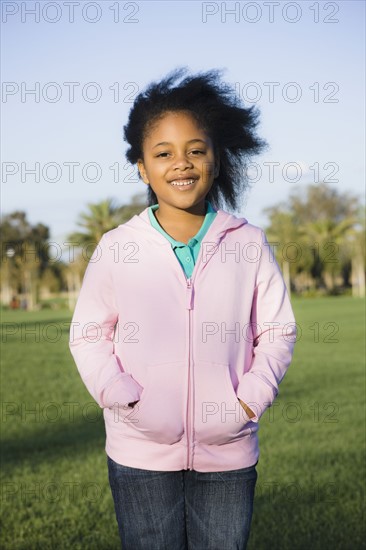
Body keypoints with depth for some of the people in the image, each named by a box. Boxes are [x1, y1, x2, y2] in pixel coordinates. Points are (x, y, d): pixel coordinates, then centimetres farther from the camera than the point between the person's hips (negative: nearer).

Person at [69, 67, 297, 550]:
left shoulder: (249, 243, -1)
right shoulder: (116, 247, -3)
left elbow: (277, 331, 5)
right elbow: (88, 335, 3)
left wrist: (251, 400, -8)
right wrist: (124, 399, -10)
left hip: (229, 452, 1)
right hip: (141, 453, 0)